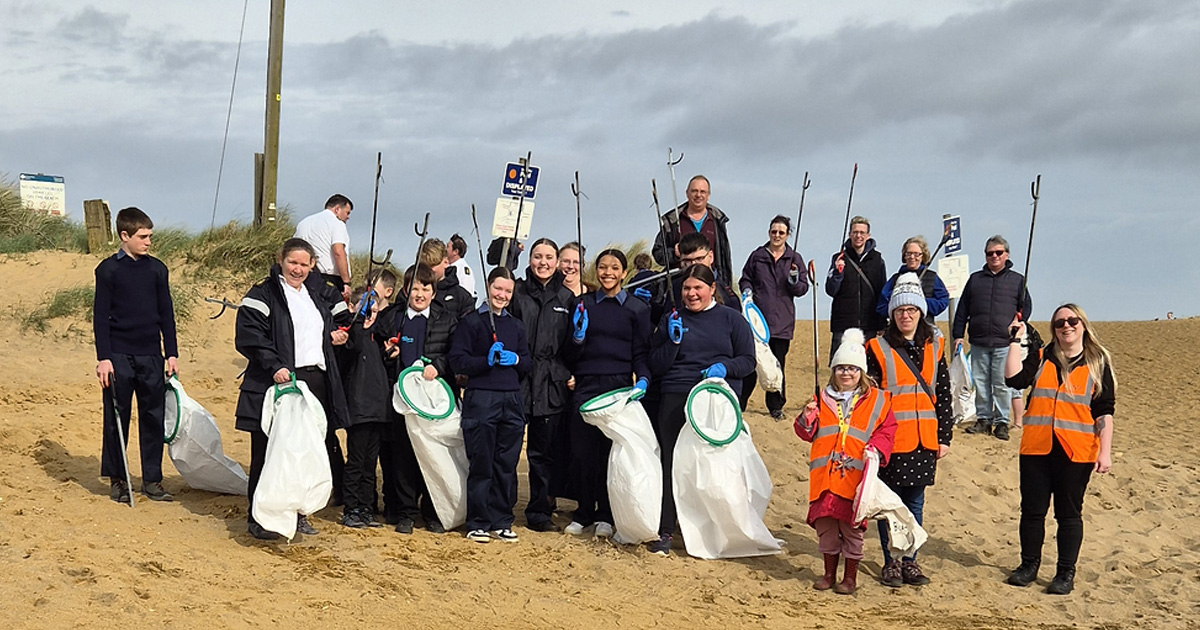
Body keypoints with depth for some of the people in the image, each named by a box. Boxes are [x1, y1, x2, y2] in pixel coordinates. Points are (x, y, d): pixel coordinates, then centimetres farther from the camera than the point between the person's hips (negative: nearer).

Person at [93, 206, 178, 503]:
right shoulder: (109, 269, -2)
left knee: (154, 417, 4)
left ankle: (152, 479, 12)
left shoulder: (157, 268, 8)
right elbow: (100, 315, -3)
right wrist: (103, 358, -9)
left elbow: (166, 313, 13)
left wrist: (172, 353, 8)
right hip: (119, 356, -3)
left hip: (151, 356, 3)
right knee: (117, 418, 4)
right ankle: (117, 479, 14)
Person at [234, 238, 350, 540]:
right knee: (269, 452, -3)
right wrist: (274, 366, -23)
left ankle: (296, 512, 19)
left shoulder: (313, 295, 21)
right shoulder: (263, 294, -3)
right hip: (278, 381, -6)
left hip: (315, 380, 7)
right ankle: (259, 518, 5)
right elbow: (249, 335, -13)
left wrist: (332, 337, 14)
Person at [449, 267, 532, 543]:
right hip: (481, 399, -4)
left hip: (512, 400, 5)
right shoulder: (471, 322, 1)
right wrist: (487, 361, -17)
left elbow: (528, 363, 18)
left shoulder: (516, 326, 17)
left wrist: (515, 360, -3)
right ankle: (478, 523, 6)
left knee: (507, 465, 6)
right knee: (482, 465, -1)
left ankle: (501, 522, 14)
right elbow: (457, 360, -5)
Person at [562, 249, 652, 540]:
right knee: (581, 451, -1)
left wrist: (643, 379, -11)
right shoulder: (583, 304, 10)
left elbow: (641, 352, 6)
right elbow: (570, 355, 10)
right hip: (585, 386, 1)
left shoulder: (637, 308, 7)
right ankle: (584, 513, 13)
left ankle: (605, 516, 12)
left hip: (619, 387, -1)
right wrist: (577, 337, -10)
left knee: (612, 451, 0)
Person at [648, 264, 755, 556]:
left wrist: (724, 367, -12)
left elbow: (748, 360, 7)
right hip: (675, 401, 1)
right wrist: (673, 340, -5)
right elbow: (656, 367, 11)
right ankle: (665, 532, 5)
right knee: (671, 464, -2)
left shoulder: (732, 319, 10)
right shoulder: (671, 319, 14)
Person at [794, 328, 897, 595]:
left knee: (851, 525, 1)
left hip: (856, 474, -3)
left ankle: (850, 576, 14)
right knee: (825, 523, 8)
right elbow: (807, 433, 12)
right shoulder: (824, 398, 12)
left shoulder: (876, 400, 4)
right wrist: (807, 417, -9)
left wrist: (875, 449, -14)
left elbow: (886, 430, 3)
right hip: (824, 473, 3)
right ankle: (829, 573, 23)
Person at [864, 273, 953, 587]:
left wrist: (945, 436, 6)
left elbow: (944, 394, 9)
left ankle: (910, 561, 20)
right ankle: (891, 563, 14)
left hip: (924, 441, 3)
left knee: (915, 502, 10)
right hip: (890, 441, -3)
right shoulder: (878, 349, -3)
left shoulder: (934, 347, 7)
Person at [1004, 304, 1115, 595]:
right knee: (1032, 509, 8)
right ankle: (1029, 565, 22)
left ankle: (1066, 573, 14)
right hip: (1037, 449, 2)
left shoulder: (1098, 363, 4)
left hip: (1077, 452, -2)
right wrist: (1015, 340, -7)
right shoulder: (1040, 357, 9)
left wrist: (1105, 451, -5)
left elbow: (1105, 410, 1)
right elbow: (1015, 378, -8)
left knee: (1069, 513, 5)